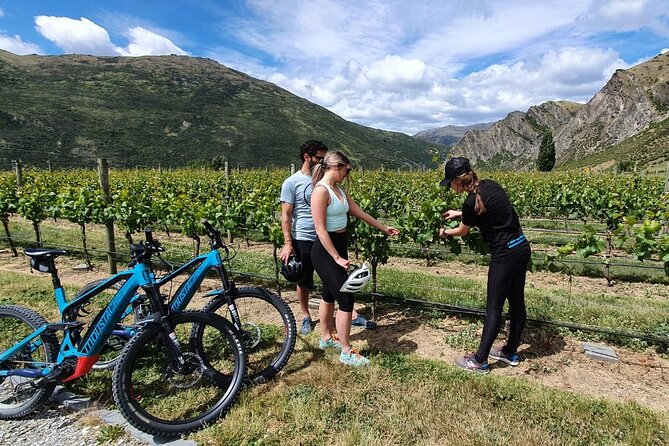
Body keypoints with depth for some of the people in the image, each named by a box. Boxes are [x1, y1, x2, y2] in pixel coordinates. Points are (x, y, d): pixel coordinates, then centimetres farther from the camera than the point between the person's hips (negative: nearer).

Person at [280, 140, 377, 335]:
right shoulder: (291, 183, -8)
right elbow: (286, 215, -8)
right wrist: (288, 243, -14)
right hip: (303, 240, -3)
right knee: (303, 281, 12)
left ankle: (353, 315, 15)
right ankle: (306, 317, 31)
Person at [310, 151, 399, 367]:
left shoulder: (339, 190, 9)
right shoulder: (321, 191, -19)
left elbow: (360, 213, 17)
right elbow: (321, 230, -21)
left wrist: (384, 228, 23)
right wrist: (337, 258, -21)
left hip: (339, 245, 9)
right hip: (325, 251, -9)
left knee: (330, 294, 20)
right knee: (346, 298, -5)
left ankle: (326, 338, 37)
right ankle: (346, 352, 9)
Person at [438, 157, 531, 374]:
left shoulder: (472, 201, -19)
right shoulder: (490, 185, 4)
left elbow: (462, 231, 0)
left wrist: (444, 233, 19)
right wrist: (459, 213, 27)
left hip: (506, 255, -9)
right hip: (522, 248, 9)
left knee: (494, 307, 0)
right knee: (516, 301, 17)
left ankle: (479, 361, 12)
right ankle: (510, 352, 33)